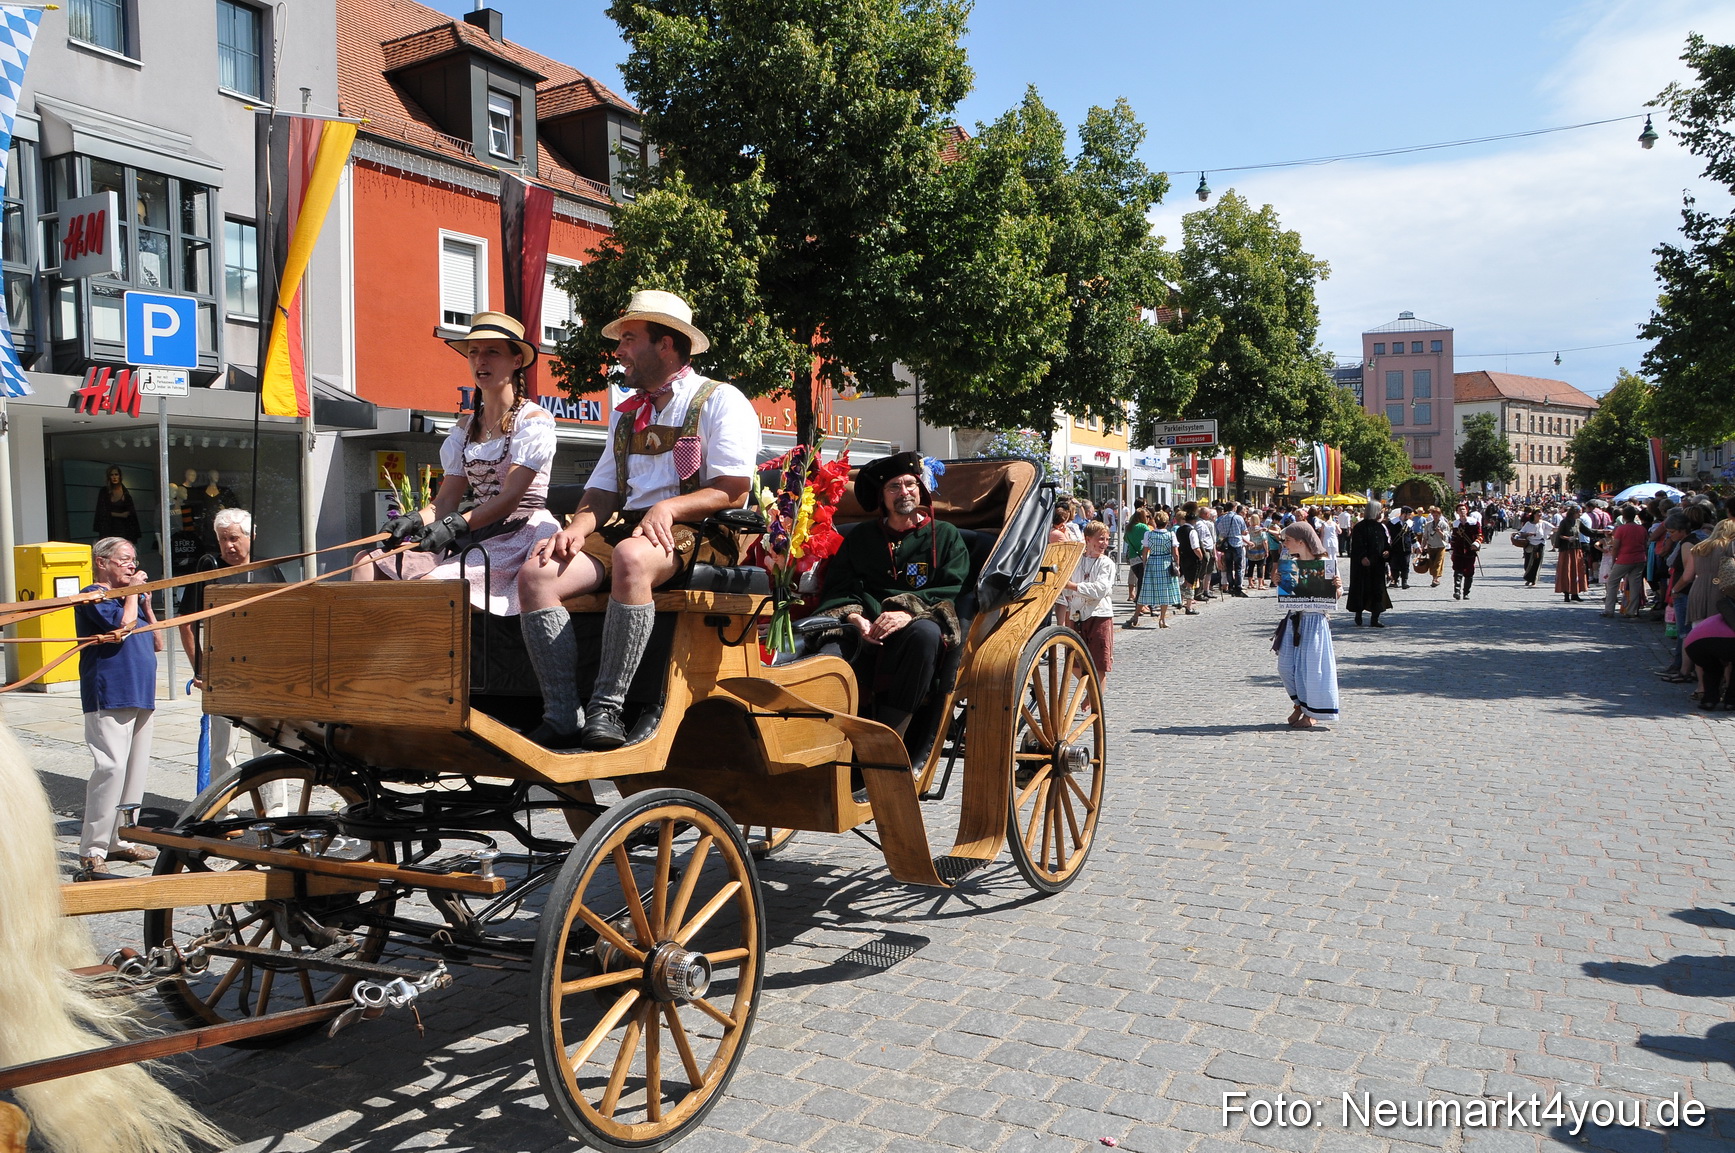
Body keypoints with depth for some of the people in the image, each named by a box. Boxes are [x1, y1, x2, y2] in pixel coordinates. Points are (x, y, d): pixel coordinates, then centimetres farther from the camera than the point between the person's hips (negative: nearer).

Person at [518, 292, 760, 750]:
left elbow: (732, 491, -7)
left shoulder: (720, 401, 5)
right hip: (623, 529, 7)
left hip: (694, 536, -6)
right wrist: (579, 527, -2)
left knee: (631, 557, -40)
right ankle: (562, 715, -24)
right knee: (537, 573, -19)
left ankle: (607, 709, -34)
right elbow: (602, 489, 20)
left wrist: (668, 507, -21)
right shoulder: (625, 413, 27)